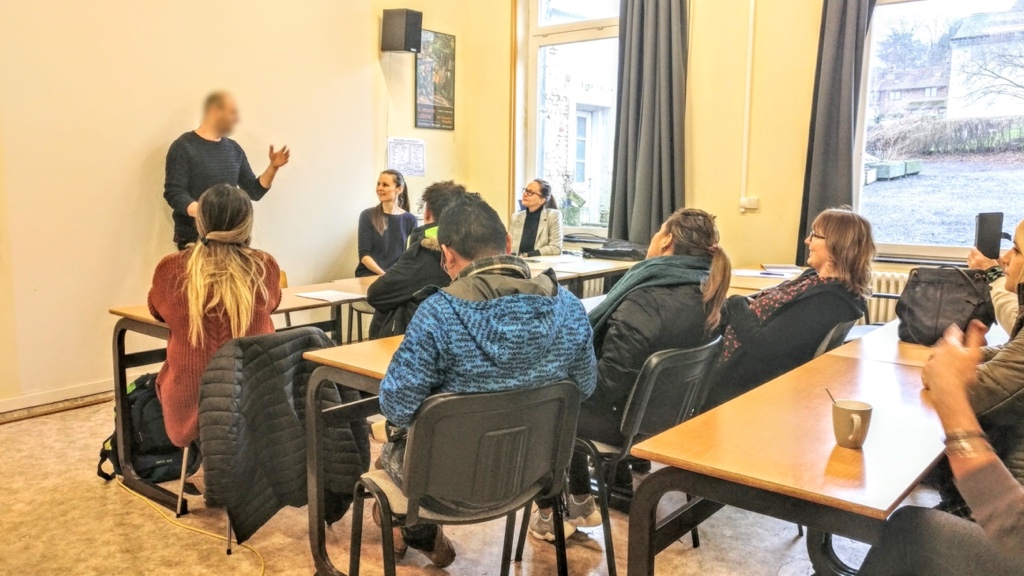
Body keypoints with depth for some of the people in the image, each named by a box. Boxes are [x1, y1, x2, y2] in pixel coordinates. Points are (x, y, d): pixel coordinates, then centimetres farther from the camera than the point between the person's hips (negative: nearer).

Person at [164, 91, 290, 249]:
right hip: (193, 239, -5)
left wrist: (273, 167, -2)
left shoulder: (234, 149, 11)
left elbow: (254, 192, 13)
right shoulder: (183, 147, -5)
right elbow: (174, 193, -13)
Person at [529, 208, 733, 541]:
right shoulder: (707, 296, -3)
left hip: (627, 417, -8)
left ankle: (549, 513, 24)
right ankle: (579, 502, 31)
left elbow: (607, 383, -27)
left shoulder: (646, 301, -29)